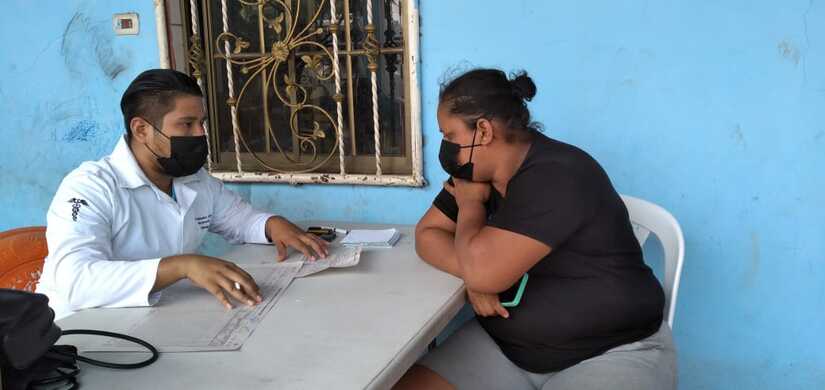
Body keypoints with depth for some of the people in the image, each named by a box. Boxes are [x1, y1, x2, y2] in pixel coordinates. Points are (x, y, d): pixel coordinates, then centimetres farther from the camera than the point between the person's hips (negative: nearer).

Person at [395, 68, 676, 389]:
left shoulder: (557, 177, -22)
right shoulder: (480, 173, 5)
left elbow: (482, 271, -27)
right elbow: (427, 234, 6)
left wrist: (470, 204, -9)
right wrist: (471, 274, -13)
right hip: (506, 346, 7)